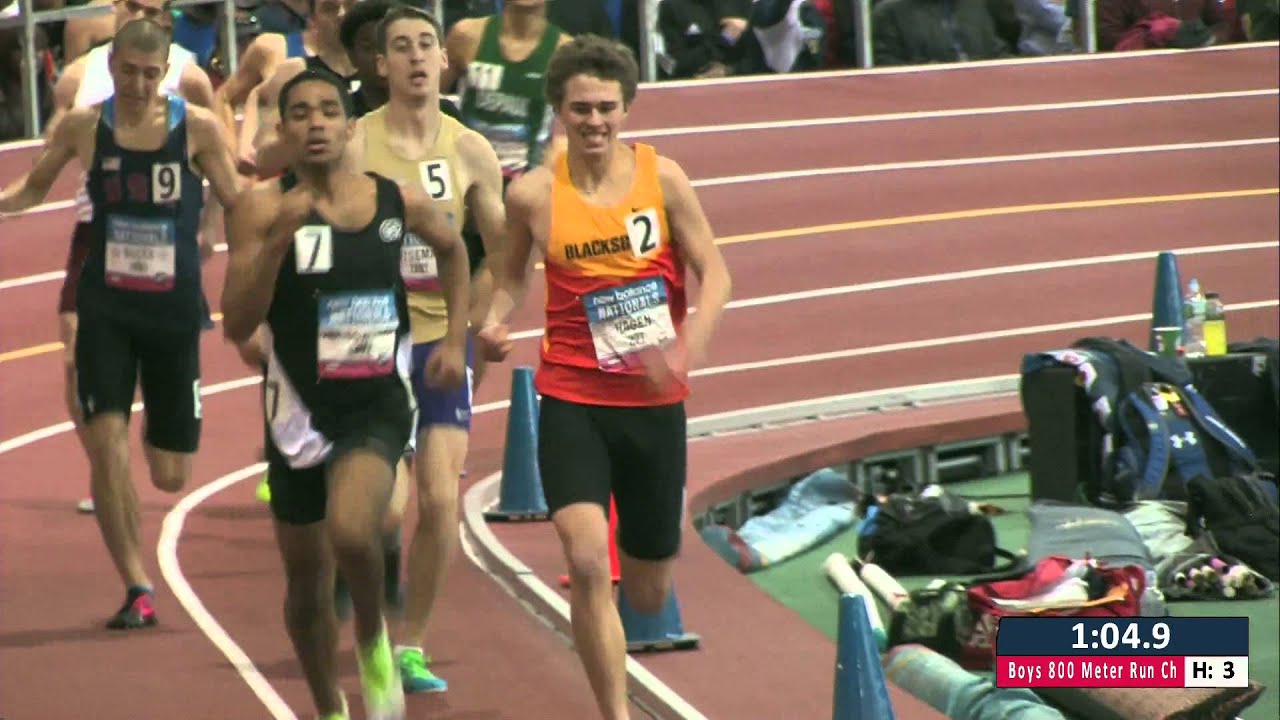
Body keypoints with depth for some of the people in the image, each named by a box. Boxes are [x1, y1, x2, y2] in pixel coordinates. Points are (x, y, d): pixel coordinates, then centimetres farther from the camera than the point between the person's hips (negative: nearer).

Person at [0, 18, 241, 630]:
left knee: (170, 476, 4)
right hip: (105, 308, 0)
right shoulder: (83, 128, -2)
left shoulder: (197, 129, -5)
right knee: (106, 437, -18)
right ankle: (137, 588, -7)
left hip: (175, 311, 0)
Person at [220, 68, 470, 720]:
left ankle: (374, 643, 2)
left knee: (350, 532, -29)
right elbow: (236, 326, -17)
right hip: (301, 410, 1)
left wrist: (455, 339, 14)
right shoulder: (263, 209, -9)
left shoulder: (399, 202, -1)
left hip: (379, 405, -1)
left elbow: (452, 249, 22)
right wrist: (278, 239, -27)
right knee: (307, 585, 13)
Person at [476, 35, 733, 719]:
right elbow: (510, 270, 13)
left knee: (647, 596, 13)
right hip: (572, 400, -1)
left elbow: (713, 272, -2)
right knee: (587, 562, -23)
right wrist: (495, 320, -8)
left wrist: (688, 346, -19)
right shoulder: (532, 194, -4)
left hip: (654, 403, 1)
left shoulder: (660, 176, -5)